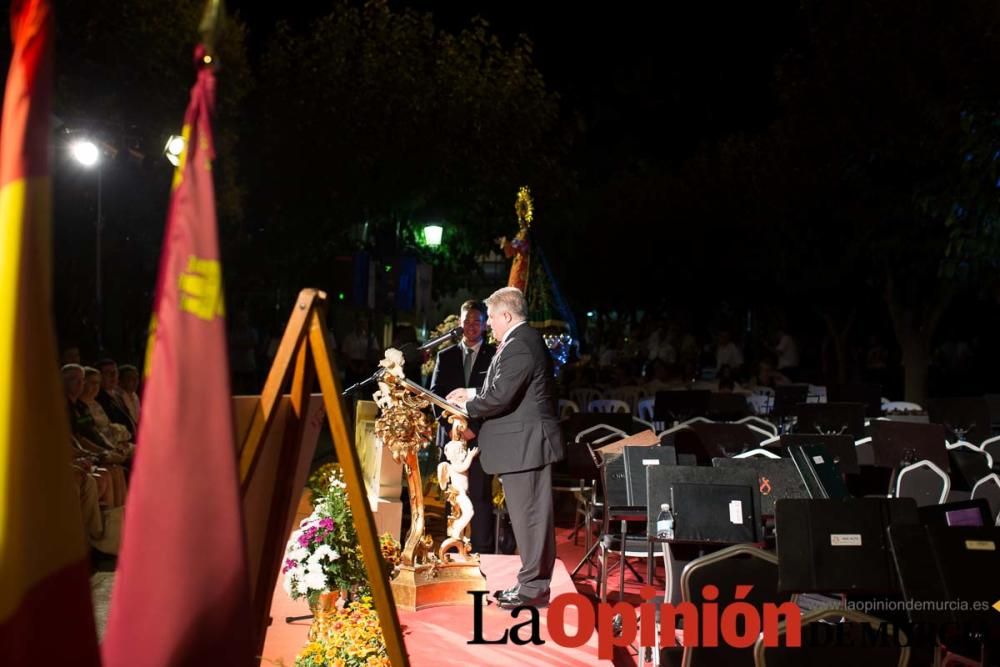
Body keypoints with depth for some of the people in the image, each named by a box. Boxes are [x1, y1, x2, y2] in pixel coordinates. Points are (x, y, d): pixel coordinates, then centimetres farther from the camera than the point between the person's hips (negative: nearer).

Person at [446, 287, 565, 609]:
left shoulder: (519, 345, -18)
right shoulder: (524, 340, 16)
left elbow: (500, 397, -23)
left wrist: (468, 405, -7)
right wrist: (474, 394, 15)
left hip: (524, 444, -11)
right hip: (525, 442, 11)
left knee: (528, 515, -2)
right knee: (529, 515, 15)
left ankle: (534, 587, 7)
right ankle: (532, 581, 25)